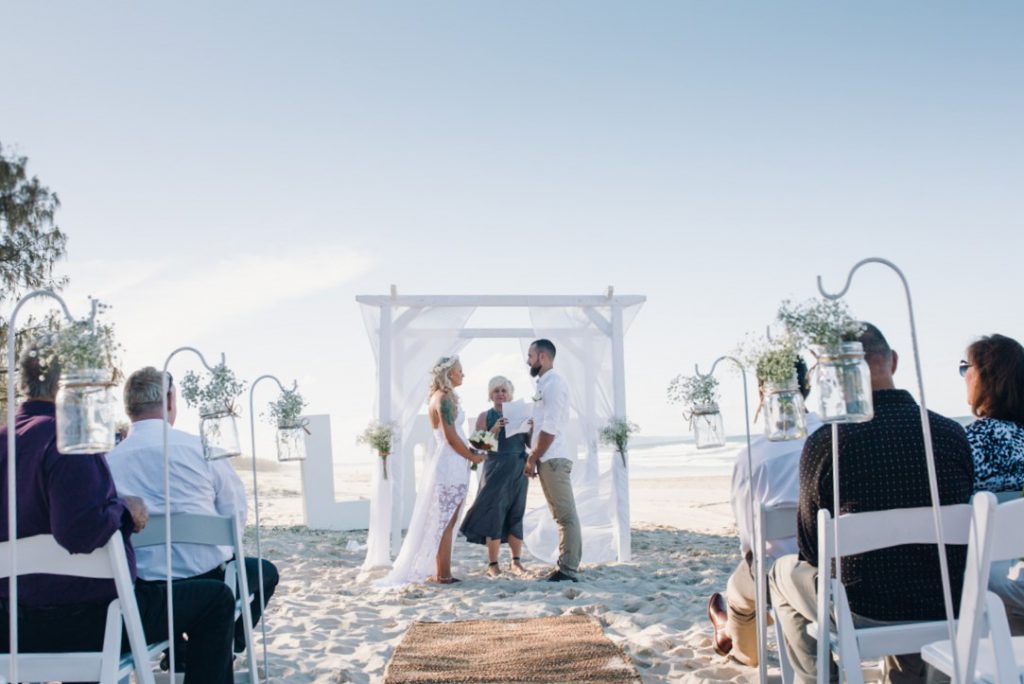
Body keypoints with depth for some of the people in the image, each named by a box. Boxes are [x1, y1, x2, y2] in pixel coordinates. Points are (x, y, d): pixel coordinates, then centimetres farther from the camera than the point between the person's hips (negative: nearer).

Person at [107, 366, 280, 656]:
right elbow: (236, 514, -4)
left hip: (140, 587, 4)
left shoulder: (107, 461, -4)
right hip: (207, 579, -3)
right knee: (266, 572, 26)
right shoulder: (202, 448, -10)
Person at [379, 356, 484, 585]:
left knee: (440, 522, 13)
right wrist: (473, 457, -7)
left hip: (444, 464, 9)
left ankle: (440, 572, 20)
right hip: (452, 466, -9)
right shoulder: (445, 398, -14)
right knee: (446, 523, -3)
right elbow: (451, 437, -18)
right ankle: (443, 574, 3)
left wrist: (469, 450, 9)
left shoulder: (438, 397, 15)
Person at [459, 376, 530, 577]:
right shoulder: (485, 416, 5)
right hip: (495, 469, -2)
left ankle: (516, 561, 14)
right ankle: (492, 564, 0)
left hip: (518, 470, 2)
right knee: (494, 514, -4)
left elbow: (530, 443, 9)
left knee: (516, 514, 5)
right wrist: (495, 430, -16)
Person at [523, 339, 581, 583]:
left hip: (553, 459, -10)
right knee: (560, 515, 11)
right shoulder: (544, 383, 18)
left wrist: (533, 458, -12)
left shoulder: (554, 382, -10)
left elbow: (551, 427, -17)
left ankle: (569, 569, -5)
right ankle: (565, 566, 15)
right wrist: (535, 457, 14)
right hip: (547, 460, 10)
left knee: (566, 515, -7)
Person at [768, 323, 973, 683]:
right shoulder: (953, 433, -7)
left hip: (863, 613, -4)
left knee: (783, 572, 24)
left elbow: (811, 548, -6)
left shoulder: (824, 442, -16)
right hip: (947, 609, 4)